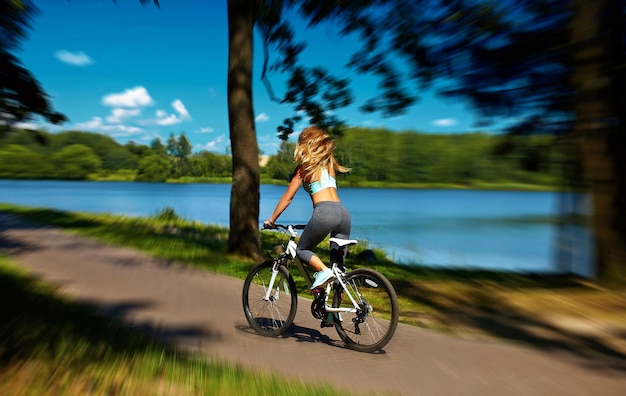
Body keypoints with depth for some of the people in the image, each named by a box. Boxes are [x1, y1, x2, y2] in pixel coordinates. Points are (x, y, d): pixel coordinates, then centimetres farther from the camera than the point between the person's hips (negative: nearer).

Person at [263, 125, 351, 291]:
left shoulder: (304, 167, 10)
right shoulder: (329, 164, 24)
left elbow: (287, 197, 12)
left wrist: (271, 220, 20)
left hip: (324, 212, -5)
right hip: (344, 212, 5)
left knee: (302, 250, 15)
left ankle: (324, 271, -10)